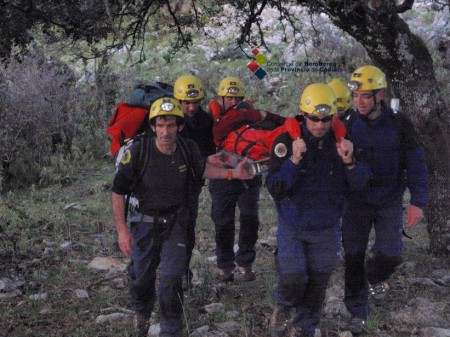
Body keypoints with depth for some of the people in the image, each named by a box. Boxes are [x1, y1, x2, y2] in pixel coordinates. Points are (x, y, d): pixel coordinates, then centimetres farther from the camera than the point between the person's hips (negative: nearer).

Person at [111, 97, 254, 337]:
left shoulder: (188, 149, -13)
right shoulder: (138, 152, -23)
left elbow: (201, 169, 11)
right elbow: (118, 191, -13)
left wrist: (232, 173, 0)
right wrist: (122, 230, -15)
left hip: (175, 222, 1)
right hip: (145, 223, -1)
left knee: (171, 278, -8)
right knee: (141, 277, 13)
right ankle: (141, 313, 47)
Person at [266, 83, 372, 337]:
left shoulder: (341, 142, -7)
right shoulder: (287, 141, -15)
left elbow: (360, 183, -5)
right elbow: (275, 189, -18)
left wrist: (349, 162, -24)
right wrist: (294, 161, -32)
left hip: (327, 229, 3)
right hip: (292, 227, -2)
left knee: (317, 285, 12)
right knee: (293, 279, -10)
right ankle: (284, 307, 25)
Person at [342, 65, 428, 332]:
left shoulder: (399, 124, -9)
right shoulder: (348, 125, -6)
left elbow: (415, 164, -7)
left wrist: (418, 202, -12)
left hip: (390, 204, -1)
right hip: (356, 202, 1)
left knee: (390, 254, -2)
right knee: (354, 257, 2)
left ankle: (375, 275, 34)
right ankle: (358, 311, 18)